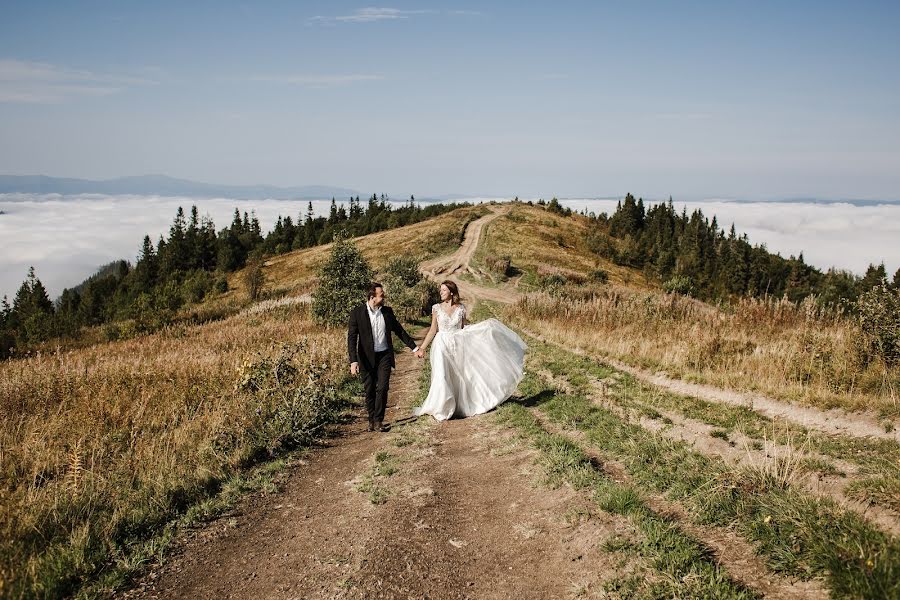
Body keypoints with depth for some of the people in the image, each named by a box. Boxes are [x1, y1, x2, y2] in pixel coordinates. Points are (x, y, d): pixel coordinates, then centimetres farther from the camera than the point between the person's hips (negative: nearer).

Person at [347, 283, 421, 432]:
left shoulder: (387, 311, 5)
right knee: (369, 391, 5)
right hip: (367, 358, -2)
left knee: (382, 388, -7)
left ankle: (378, 421, 2)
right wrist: (353, 361, -19)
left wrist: (414, 348, 13)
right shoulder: (357, 313, -7)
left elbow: (400, 331, 14)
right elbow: (351, 338, -10)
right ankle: (371, 420, 20)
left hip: (384, 355, 2)